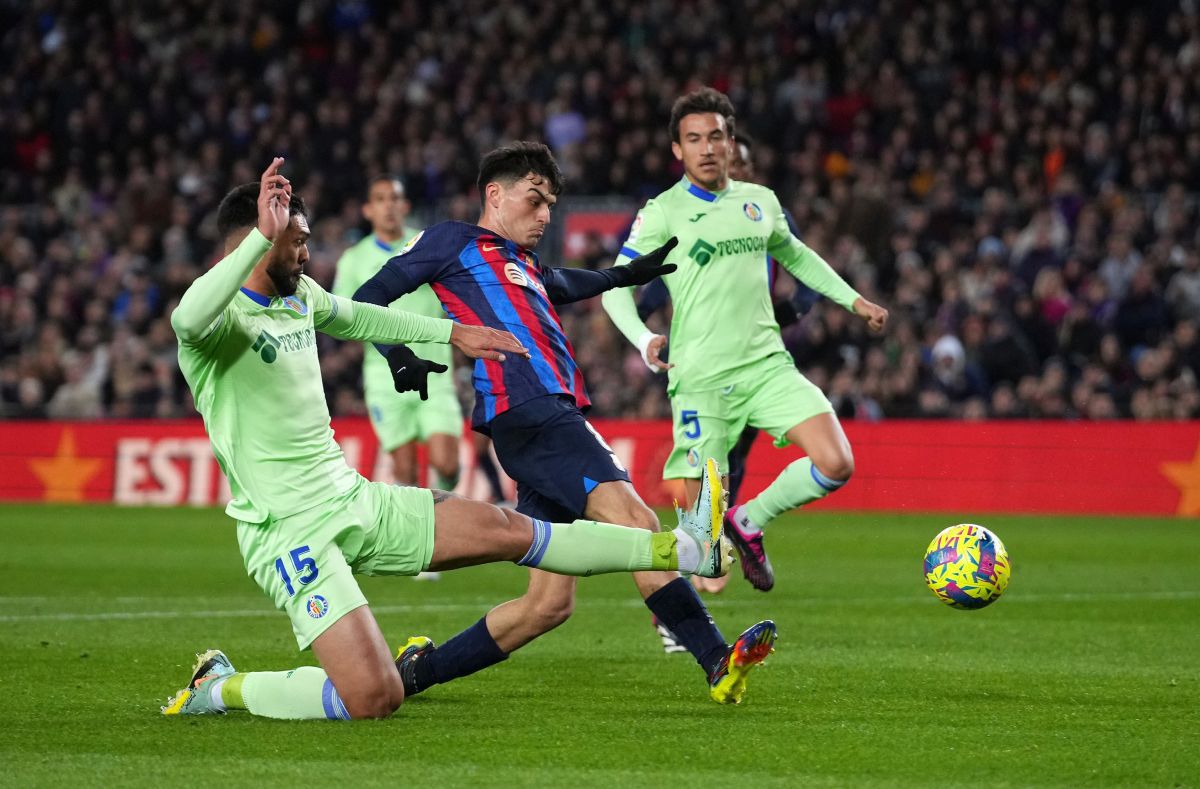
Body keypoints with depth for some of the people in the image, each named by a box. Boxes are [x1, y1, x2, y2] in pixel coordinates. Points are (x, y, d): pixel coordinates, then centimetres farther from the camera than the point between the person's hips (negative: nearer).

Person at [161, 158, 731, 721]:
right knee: (374, 699, -18)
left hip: (354, 500, 9)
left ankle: (683, 550, 22)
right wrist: (262, 235, -47)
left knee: (504, 529, 13)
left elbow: (356, 318, 32)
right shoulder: (222, 318, -17)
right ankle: (220, 687, 2)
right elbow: (189, 318, -44)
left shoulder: (298, 294, 10)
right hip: (292, 533, -9)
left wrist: (451, 331, 39)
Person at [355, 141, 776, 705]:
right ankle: (716, 660, -36)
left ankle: (417, 670, 12)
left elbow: (563, 285, 58)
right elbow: (367, 300, 6)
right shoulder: (455, 242, 11)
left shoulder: (525, 267, 33)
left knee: (548, 603, 3)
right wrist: (397, 353, -11)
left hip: (555, 419, 9)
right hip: (526, 412, -9)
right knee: (634, 520, -26)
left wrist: (625, 275, 64)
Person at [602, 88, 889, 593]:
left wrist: (855, 301, 25)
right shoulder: (662, 213, -2)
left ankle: (749, 522, 10)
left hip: (766, 364, 4)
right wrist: (643, 339, -21)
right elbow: (617, 287, -2)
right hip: (700, 379, -4)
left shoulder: (760, 202, 12)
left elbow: (795, 256, 30)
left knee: (836, 465, -14)